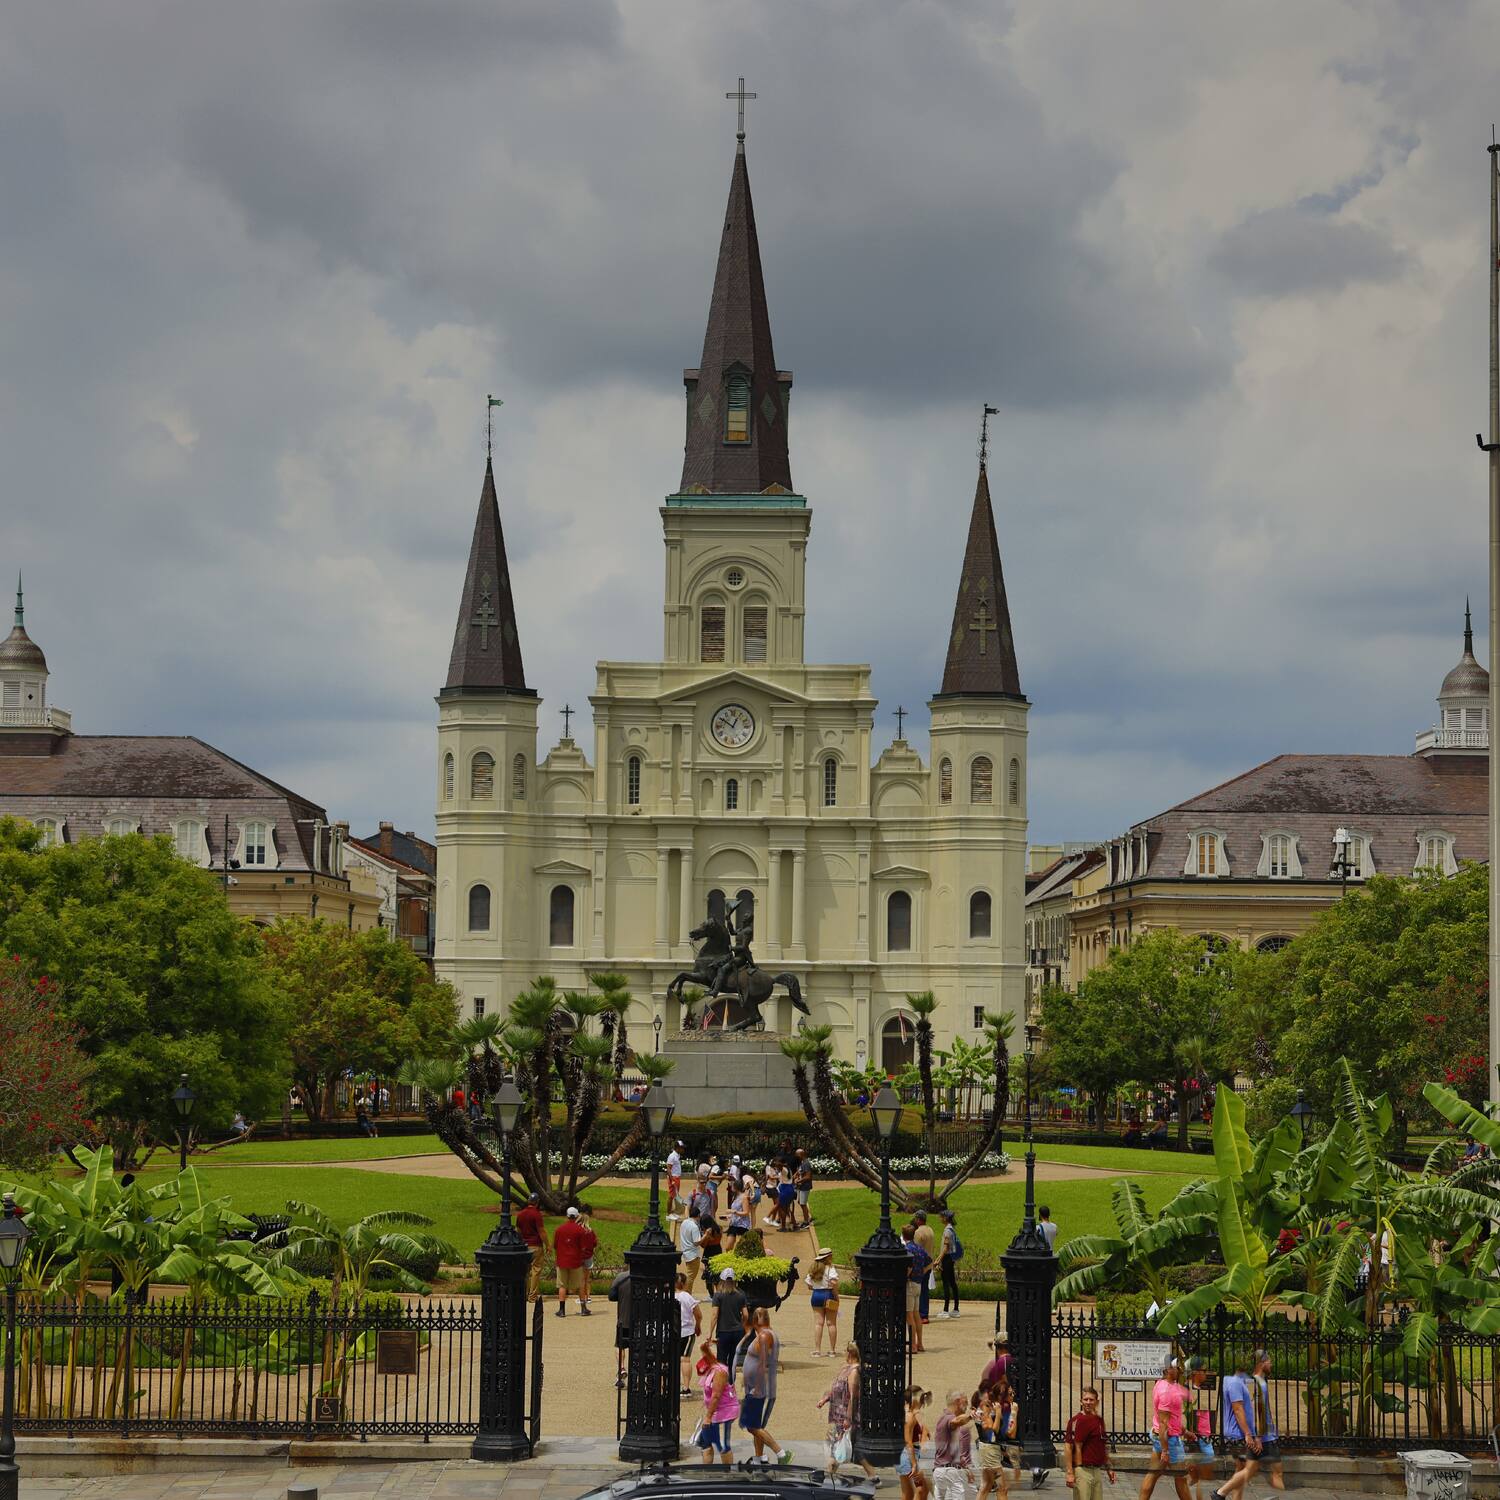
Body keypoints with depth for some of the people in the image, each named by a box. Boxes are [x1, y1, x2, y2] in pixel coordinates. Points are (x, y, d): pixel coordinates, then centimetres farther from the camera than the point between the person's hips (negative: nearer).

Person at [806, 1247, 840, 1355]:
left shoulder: (813, 1270, 8)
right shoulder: (830, 1269, -10)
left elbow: (809, 1285, 8)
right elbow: (833, 1282, -24)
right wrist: (836, 1295, -14)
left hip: (816, 1295, 5)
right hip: (829, 1295, -5)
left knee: (818, 1323, 4)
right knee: (831, 1323, 3)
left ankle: (817, 1350, -2)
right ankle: (831, 1351, 6)